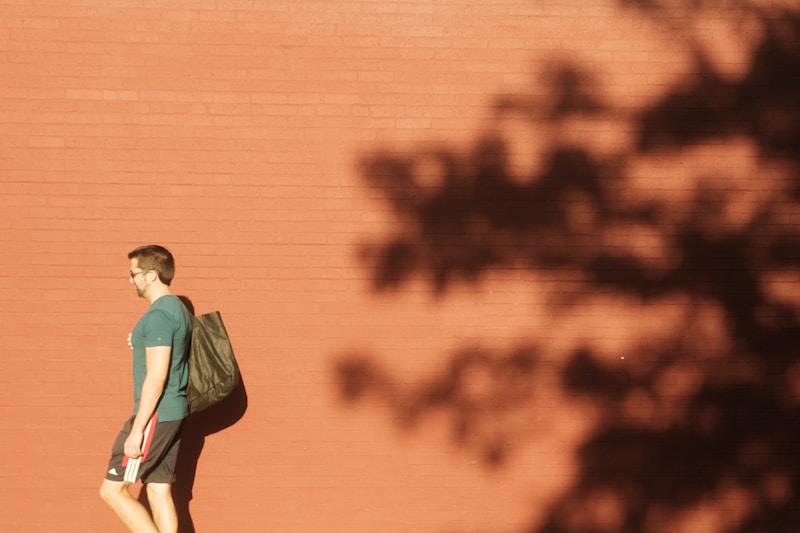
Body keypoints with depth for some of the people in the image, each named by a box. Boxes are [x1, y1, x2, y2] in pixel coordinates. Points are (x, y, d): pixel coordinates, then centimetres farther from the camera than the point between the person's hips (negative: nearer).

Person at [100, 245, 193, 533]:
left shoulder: (158, 315, -17)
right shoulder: (178, 308, 14)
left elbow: (156, 379, -22)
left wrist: (137, 429, -21)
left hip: (156, 415, -10)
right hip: (174, 413, 10)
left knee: (112, 489, -3)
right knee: (159, 490, 11)